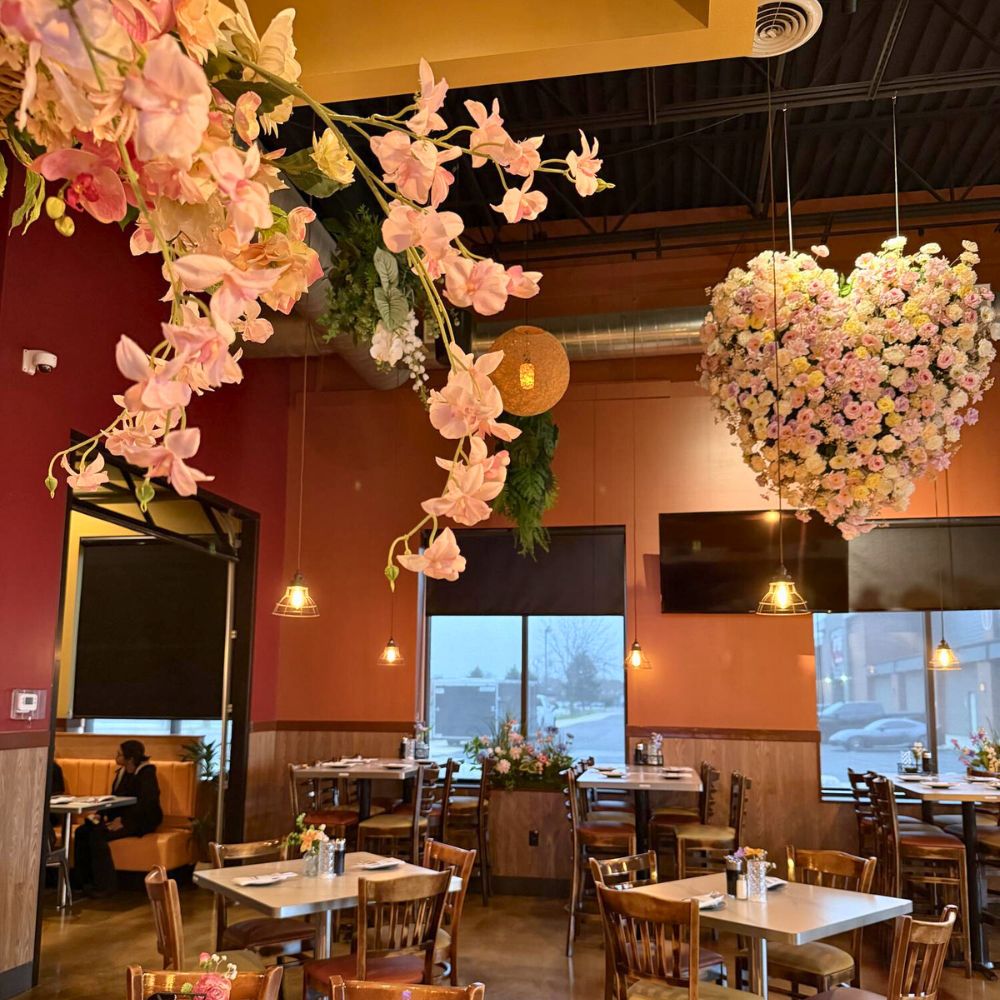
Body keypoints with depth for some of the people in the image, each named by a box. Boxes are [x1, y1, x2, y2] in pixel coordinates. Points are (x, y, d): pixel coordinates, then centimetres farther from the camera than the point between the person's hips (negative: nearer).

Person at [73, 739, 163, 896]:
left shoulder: (146, 773, -12)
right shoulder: (122, 772, 13)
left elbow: (147, 803, -24)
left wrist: (123, 821, -27)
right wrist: (102, 814, -1)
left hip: (141, 821, -8)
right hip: (120, 816, 8)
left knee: (98, 835, -27)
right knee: (82, 831, -11)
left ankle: (105, 885, -18)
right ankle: (83, 881, -6)